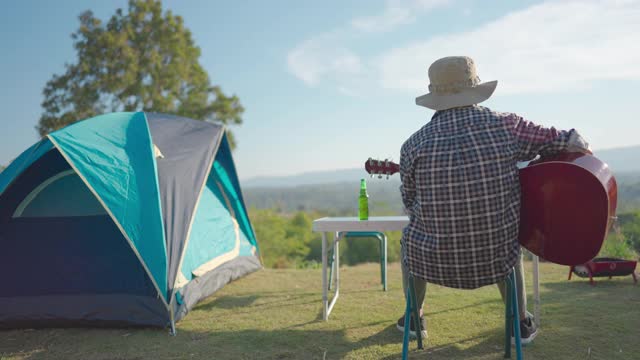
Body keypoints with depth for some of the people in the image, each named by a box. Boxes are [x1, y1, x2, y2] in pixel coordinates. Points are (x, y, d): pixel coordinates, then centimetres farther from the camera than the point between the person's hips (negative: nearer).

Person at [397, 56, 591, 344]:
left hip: (434, 260, -1)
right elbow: (576, 143, 1)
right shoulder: (506, 126, -9)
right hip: (496, 257, 1)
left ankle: (413, 318, 42)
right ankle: (521, 323, 40)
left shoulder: (413, 145, -10)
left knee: (408, 239, 33)